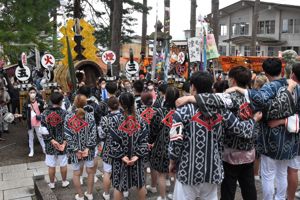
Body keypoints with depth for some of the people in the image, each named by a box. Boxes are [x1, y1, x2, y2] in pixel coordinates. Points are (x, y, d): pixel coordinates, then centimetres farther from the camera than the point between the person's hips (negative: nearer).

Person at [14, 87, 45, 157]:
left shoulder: (40, 101, -2)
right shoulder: (26, 103, -2)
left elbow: (43, 110, 9)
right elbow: (24, 114, -2)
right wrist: (20, 115, -18)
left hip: (38, 122, -1)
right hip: (30, 123, 1)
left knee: (40, 136, 8)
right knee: (30, 137, 12)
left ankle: (44, 149, 23)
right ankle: (31, 151, 25)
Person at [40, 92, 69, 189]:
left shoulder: (45, 114, -6)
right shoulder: (64, 113, -12)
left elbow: (43, 131, -9)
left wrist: (52, 140, -10)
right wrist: (64, 142, -12)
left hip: (50, 145, 2)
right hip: (62, 143, -1)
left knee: (51, 165, 14)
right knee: (63, 164, 15)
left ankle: (52, 184, 29)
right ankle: (64, 182, 31)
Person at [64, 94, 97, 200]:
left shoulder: (68, 118, -10)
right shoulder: (90, 117, -10)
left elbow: (68, 136, -12)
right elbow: (93, 134, -13)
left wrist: (76, 150, -10)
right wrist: (88, 148, -12)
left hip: (74, 150, 0)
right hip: (88, 149, 0)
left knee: (76, 173, 14)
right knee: (90, 171, 17)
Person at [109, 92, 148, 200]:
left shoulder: (116, 119, -12)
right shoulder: (139, 119, -4)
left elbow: (113, 141, -15)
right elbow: (144, 139, -7)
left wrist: (122, 156, -11)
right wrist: (137, 155, -8)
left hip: (120, 158, -2)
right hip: (137, 158, 2)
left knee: (119, 185, 12)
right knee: (140, 183, 19)